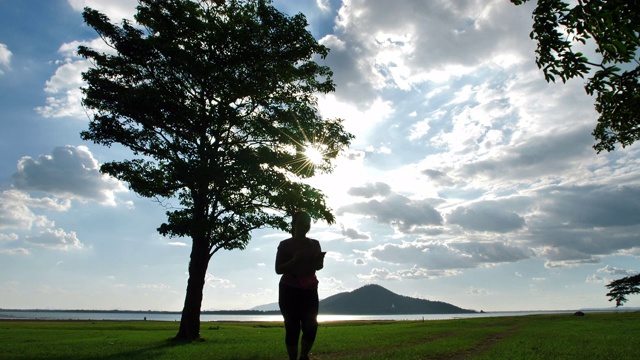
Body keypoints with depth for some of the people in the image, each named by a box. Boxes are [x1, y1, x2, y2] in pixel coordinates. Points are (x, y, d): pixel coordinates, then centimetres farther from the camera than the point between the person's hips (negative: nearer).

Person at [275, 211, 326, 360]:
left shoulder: (314, 244, 8)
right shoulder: (285, 245, -3)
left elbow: (319, 266, 11)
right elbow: (278, 269, -6)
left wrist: (320, 259, -12)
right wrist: (295, 260, -21)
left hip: (310, 290, 3)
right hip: (290, 291, -3)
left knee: (311, 326, -1)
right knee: (292, 328, -5)